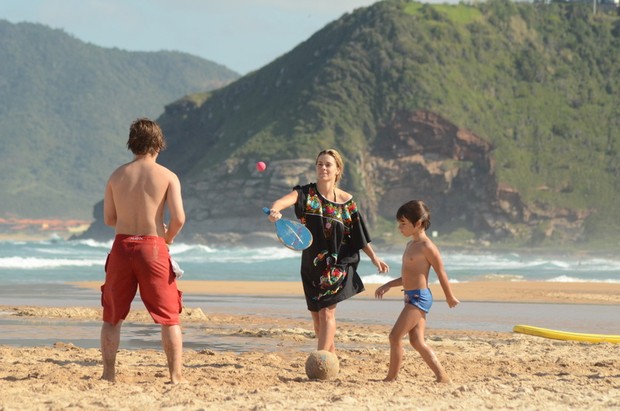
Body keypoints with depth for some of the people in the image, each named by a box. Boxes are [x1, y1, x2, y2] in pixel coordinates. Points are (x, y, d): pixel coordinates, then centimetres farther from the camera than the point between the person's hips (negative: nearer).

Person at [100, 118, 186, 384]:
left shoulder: (117, 175, 5)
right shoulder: (167, 176, -2)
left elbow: (109, 219, 8)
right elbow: (178, 218, -10)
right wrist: (167, 237, 9)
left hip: (122, 245, 2)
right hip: (152, 247, -2)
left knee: (112, 317, 14)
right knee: (169, 317, 7)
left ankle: (108, 375, 11)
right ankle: (176, 376, 3)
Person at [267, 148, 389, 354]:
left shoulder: (346, 200, -4)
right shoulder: (307, 193, -7)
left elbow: (359, 233, 6)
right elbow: (287, 199, -29)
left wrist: (374, 257, 3)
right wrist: (275, 209, -51)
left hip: (337, 263, -2)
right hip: (311, 264, 2)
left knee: (327, 312, -10)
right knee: (316, 316, 11)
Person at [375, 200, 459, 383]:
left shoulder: (427, 247, -13)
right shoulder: (410, 245, 16)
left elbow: (441, 272, -6)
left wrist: (450, 297, 1)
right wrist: (388, 285, 16)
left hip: (419, 297, -10)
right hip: (411, 297, 10)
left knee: (395, 336, -11)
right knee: (417, 341, 6)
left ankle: (392, 377, -6)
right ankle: (442, 376, 7)